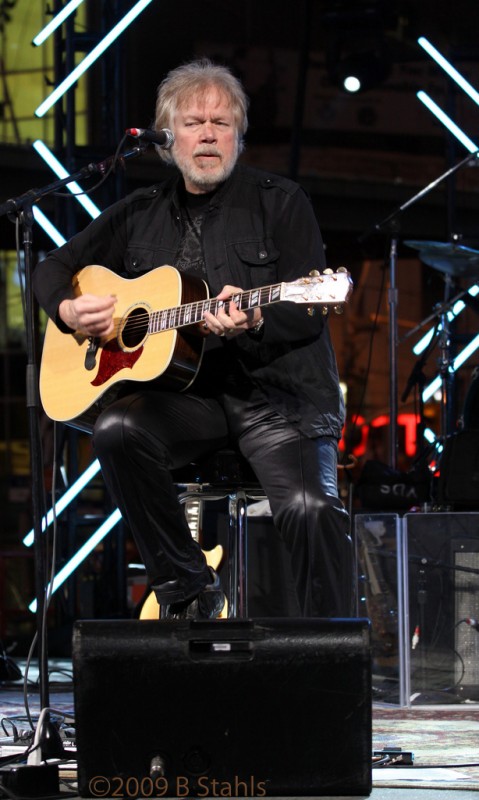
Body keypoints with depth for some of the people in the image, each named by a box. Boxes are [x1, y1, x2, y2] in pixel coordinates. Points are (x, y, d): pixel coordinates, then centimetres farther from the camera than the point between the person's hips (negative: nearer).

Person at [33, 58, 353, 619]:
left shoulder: (280, 202, 4)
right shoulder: (140, 214, 16)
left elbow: (308, 312, -5)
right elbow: (53, 267, 24)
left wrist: (253, 322, -26)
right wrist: (68, 310, 2)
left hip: (276, 389, -3)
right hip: (184, 395, 3)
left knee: (309, 506, -29)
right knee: (117, 430, -29)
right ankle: (184, 588, -13)